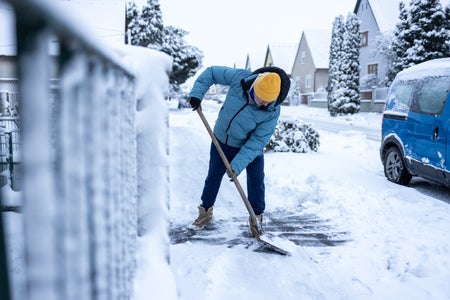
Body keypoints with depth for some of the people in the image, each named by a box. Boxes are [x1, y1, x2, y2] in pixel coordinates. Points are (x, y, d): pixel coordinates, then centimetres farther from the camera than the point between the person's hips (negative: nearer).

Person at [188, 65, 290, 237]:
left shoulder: (272, 112, -30)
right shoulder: (239, 78, -27)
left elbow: (257, 141, -28)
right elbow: (212, 72, -12)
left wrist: (237, 165, -32)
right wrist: (197, 93, -23)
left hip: (251, 147, -2)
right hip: (222, 141, 2)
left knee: (256, 181, -2)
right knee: (213, 176, 14)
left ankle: (256, 218, 20)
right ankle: (206, 211, 35)